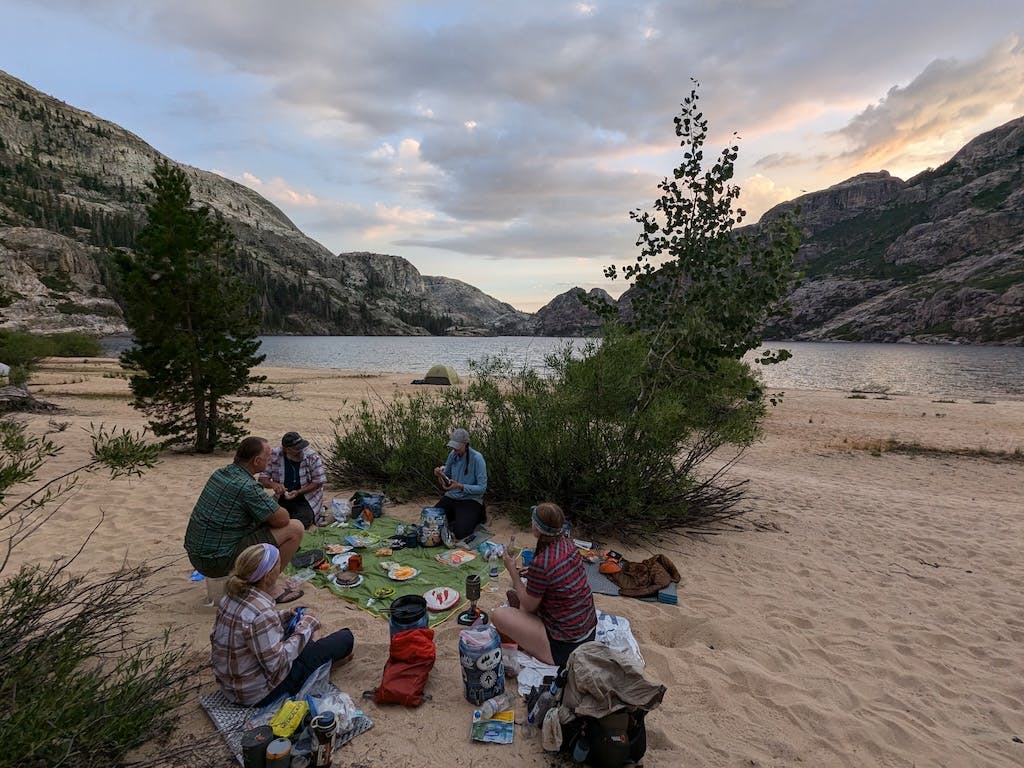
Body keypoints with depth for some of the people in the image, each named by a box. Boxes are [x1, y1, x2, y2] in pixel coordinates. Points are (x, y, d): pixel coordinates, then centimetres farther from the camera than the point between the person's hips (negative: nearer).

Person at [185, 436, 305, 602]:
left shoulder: (219, 473, 6)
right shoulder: (247, 487, -22)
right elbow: (281, 519, -15)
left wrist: (273, 511, 9)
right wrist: (280, 511, 8)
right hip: (219, 561, -9)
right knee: (295, 528, -9)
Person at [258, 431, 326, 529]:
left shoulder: (313, 457, -16)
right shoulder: (274, 456, -8)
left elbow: (318, 482, -11)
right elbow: (262, 478, -3)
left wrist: (298, 492, -23)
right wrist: (273, 484, -26)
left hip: (306, 500, -4)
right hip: (282, 498, 4)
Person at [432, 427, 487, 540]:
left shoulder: (477, 458, -18)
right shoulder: (452, 455, -1)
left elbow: (482, 488, -18)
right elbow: (446, 477, 10)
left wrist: (460, 486, -28)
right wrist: (440, 474, -14)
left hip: (471, 499, -6)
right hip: (451, 496, 6)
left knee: (459, 533, -23)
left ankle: (475, 516, 8)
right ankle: (457, 516, 16)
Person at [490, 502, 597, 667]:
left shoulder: (541, 563, -27)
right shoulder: (567, 543, -4)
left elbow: (529, 606, -10)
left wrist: (512, 570, -5)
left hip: (566, 647, -8)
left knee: (497, 615, -9)